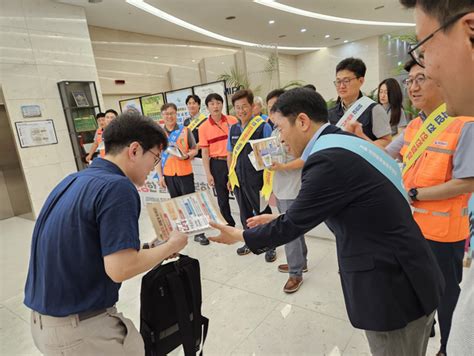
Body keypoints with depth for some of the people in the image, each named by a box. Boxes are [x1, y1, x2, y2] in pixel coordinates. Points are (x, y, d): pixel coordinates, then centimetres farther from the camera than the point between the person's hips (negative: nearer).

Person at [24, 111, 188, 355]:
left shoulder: (75, 180, 4)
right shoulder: (117, 187, -23)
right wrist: (171, 246, -11)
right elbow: (120, 269, -27)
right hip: (80, 328, -8)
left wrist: (150, 251, 6)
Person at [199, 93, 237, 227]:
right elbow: (205, 152, 0)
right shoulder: (203, 127, -1)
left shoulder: (232, 120, -1)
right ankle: (229, 226, 26)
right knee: (222, 199, 9)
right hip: (217, 165, 0)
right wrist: (208, 174, -4)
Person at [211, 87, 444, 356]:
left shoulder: (329, 159, -25)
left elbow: (292, 226, -15)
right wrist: (281, 218, 19)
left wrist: (241, 236, 0)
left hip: (392, 288, -9)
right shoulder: (345, 142, 5)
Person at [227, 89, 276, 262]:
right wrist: (230, 176, 13)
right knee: (245, 213, 19)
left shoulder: (263, 126, -10)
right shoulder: (233, 129, 7)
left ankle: (270, 246, 28)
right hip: (238, 179, 5)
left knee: (263, 213, 9)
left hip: (256, 179, -5)